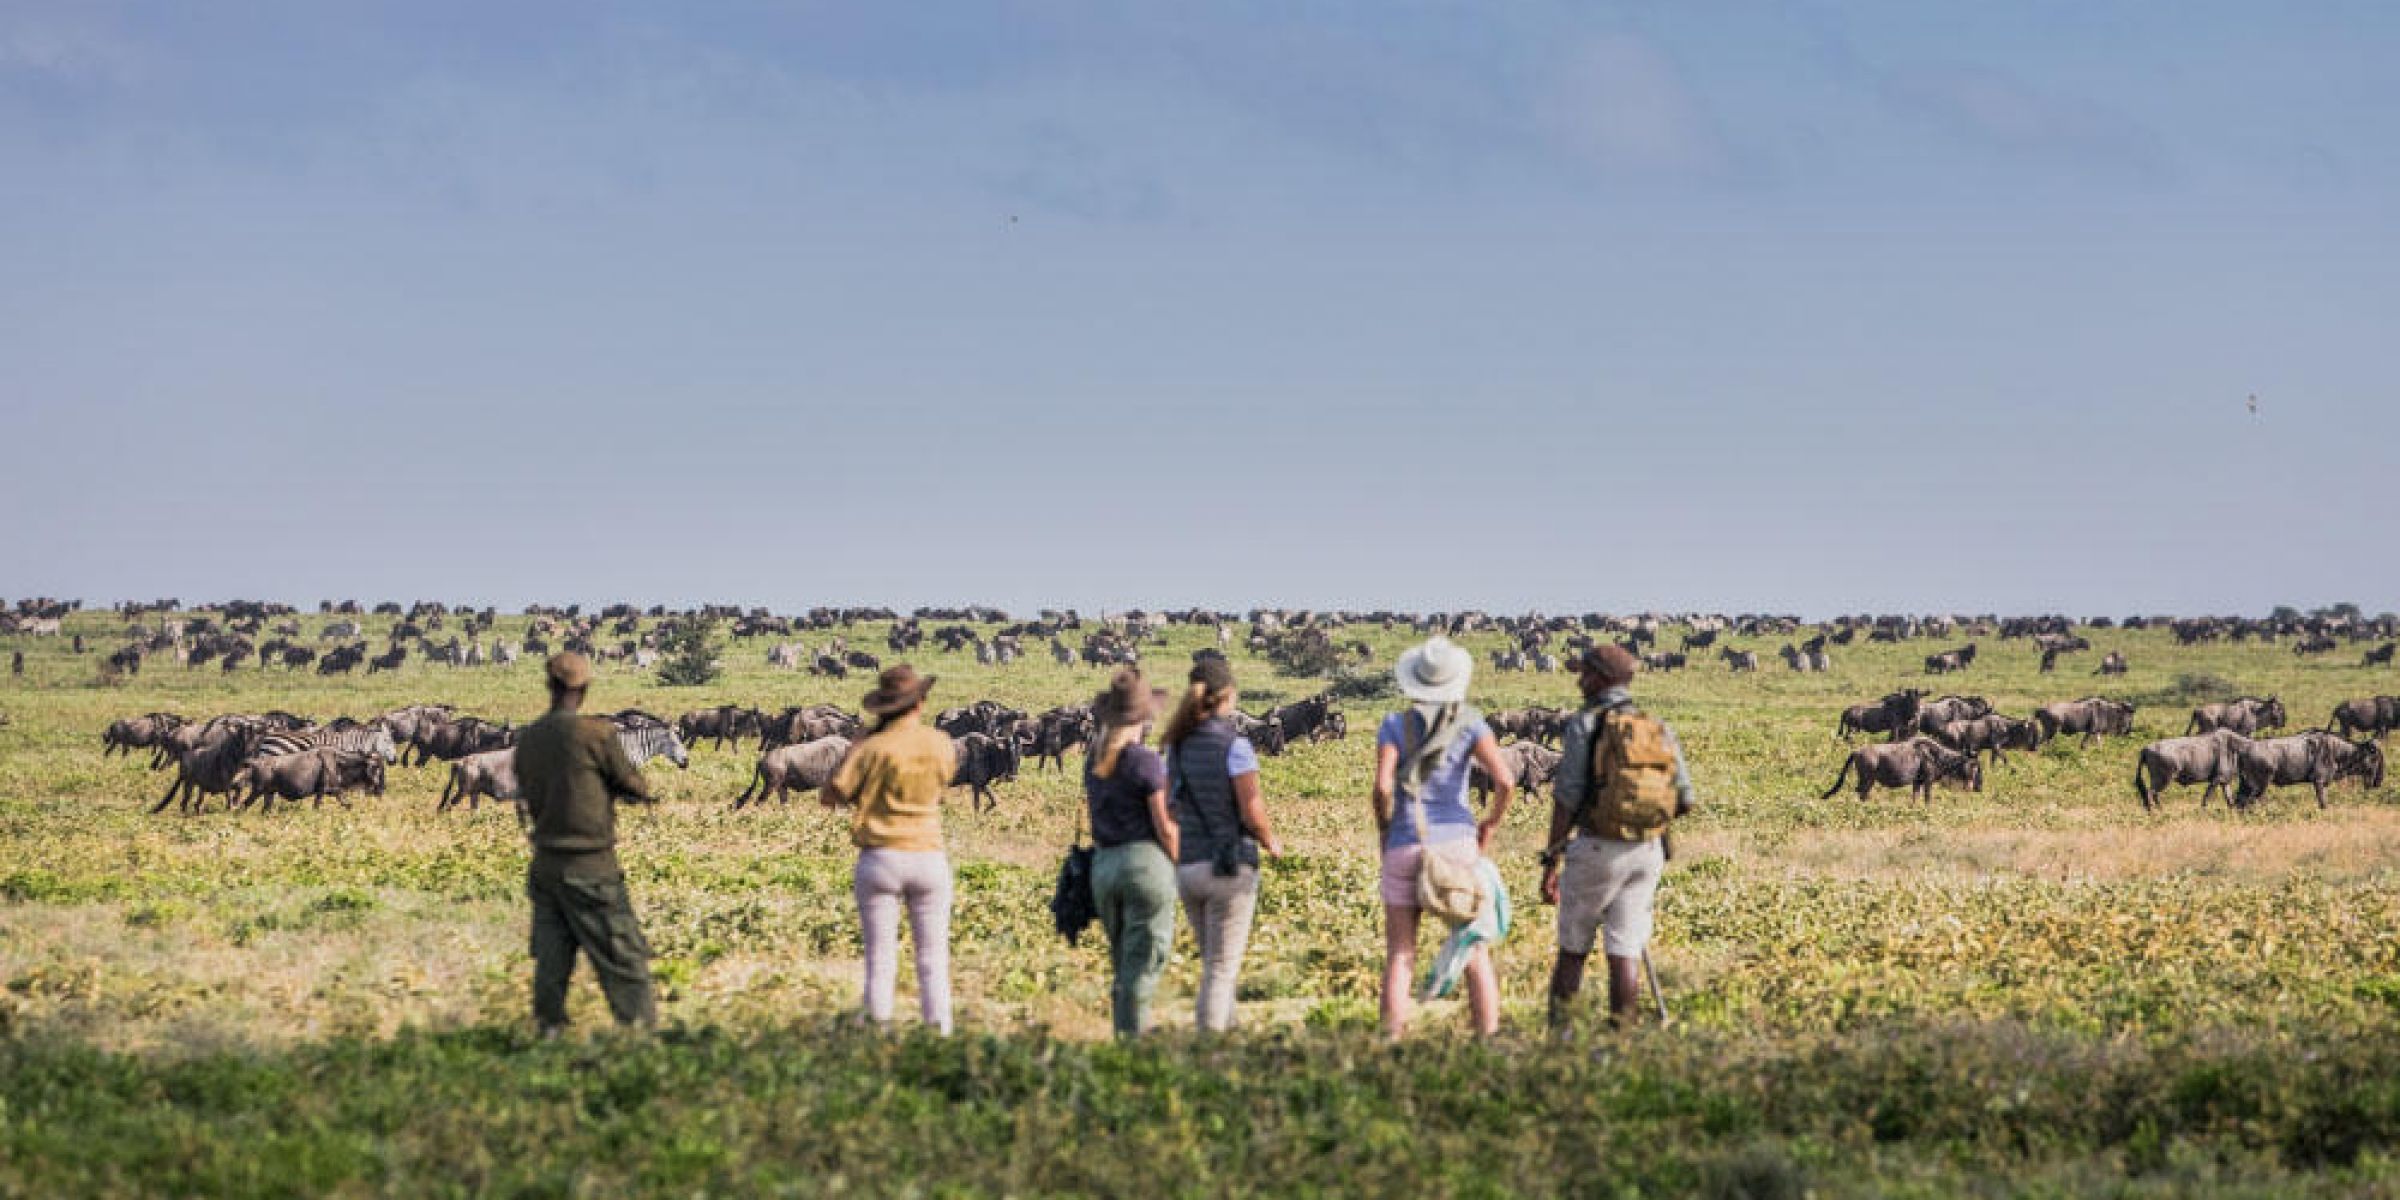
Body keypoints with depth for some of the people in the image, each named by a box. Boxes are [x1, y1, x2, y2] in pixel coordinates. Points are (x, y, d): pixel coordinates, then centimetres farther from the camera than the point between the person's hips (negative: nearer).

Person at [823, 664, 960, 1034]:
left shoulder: (874, 748, -11)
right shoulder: (939, 743, -1)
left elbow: (832, 796, -5)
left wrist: (860, 743, 2)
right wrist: (917, 726, 20)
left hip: (880, 856, -2)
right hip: (928, 857, 2)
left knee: (880, 961, 2)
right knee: (933, 961, 7)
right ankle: (939, 1031, 3)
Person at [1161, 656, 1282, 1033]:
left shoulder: (1178, 745, 6)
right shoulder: (1234, 744, -12)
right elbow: (1252, 811, -15)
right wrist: (1271, 842, 4)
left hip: (1187, 868, 6)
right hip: (1231, 866, -6)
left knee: (1216, 963, 20)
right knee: (1221, 970, -2)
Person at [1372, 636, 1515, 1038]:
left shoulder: (1395, 725, -1)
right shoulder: (1470, 723, 0)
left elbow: (1382, 787, -13)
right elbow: (1505, 781, -12)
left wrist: (1385, 835, 4)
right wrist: (1491, 825, 6)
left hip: (1405, 848, 0)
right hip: (1457, 843, 0)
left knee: (1399, 958, 4)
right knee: (1476, 954, 7)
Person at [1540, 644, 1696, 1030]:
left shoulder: (1584, 726, -7)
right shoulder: (1660, 729, 7)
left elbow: (1566, 798, -12)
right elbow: (1684, 800, 7)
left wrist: (1551, 861, -9)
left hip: (1597, 849, -4)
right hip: (1648, 851, 4)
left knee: (1572, 950, 9)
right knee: (1625, 952, 5)